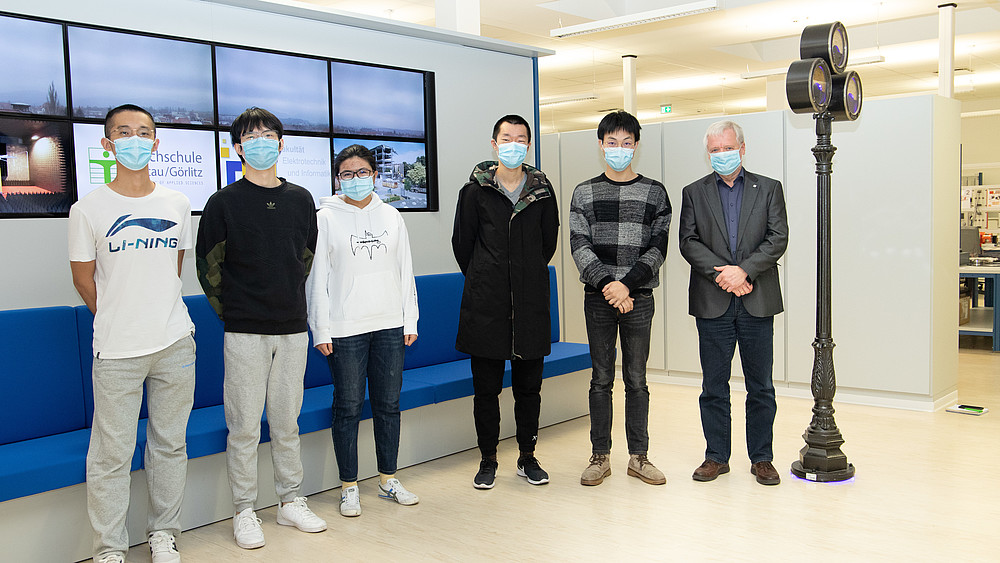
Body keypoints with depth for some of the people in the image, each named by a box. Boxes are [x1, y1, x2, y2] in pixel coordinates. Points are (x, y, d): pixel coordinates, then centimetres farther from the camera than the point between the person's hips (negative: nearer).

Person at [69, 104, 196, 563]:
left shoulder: (177, 204, 6)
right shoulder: (88, 209, -4)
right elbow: (84, 279, 4)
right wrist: (119, 320, 10)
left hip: (175, 344, 3)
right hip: (117, 352, -3)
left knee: (170, 445, 13)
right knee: (111, 455, 2)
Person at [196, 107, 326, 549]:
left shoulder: (301, 199, 9)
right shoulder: (224, 202, -2)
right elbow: (208, 267, 2)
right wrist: (233, 312, 2)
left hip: (292, 329, 3)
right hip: (245, 334, -3)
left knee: (287, 422, 12)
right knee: (244, 427, 2)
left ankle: (291, 502, 24)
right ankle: (244, 512, 15)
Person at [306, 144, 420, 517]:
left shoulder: (391, 216, 10)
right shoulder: (326, 218, -1)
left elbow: (405, 272, 12)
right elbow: (317, 278, -3)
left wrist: (410, 320, 8)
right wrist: (321, 330, -7)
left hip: (389, 325, 4)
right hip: (345, 329, -3)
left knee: (389, 404, 10)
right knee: (348, 407, 2)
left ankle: (388, 479, 24)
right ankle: (349, 487, 15)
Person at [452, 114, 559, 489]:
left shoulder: (542, 189, 6)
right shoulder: (476, 190, 1)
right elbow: (462, 243, 8)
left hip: (531, 303, 2)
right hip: (486, 303, -1)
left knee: (529, 385, 9)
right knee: (486, 387, 4)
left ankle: (527, 457, 23)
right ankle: (488, 460, 18)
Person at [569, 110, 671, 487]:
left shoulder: (654, 192, 6)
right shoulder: (585, 193, 7)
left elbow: (658, 247, -1)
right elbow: (579, 246, -2)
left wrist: (626, 284, -13)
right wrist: (607, 284, -15)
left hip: (638, 297, 0)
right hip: (598, 299, 0)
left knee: (636, 379, 6)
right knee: (601, 379, 6)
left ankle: (638, 456, 16)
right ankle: (600, 457, 15)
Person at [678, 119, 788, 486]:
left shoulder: (769, 189, 8)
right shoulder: (694, 193, 9)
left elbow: (778, 239, -2)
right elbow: (688, 242, -1)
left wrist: (743, 270, -15)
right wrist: (723, 275, -13)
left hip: (758, 303, 0)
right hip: (712, 304, 0)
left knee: (761, 387, 6)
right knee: (714, 386, 6)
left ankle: (762, 459, 17)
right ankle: (716, 457, 18)